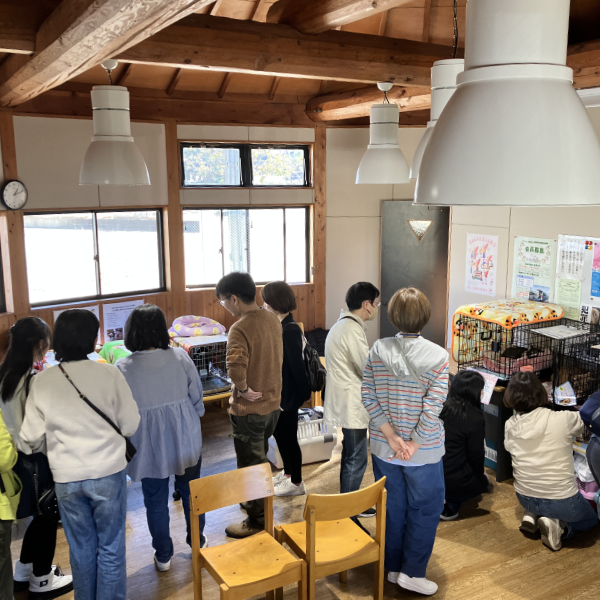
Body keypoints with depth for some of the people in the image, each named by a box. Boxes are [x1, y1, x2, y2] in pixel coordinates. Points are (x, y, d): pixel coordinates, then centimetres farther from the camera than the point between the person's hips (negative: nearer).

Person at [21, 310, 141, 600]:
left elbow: (32, 437, -1)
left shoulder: (41, 381, -7)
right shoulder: (109, 374, -14)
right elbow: (130, 425, -7)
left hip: (66, 477, 2)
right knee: (110, 547, 14)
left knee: (81, 548, 19)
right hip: (108, 472, -2)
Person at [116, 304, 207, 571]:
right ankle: (198, 541, 39)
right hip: (185, 439, 2)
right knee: (190, 491, 22)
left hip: (150, 446, -2)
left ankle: (163, 555, 28)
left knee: (156, 500, 15)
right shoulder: (180, 357, -12)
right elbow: (197, 397, -3)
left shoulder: (123, 369, -16)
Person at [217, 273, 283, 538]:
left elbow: (236, 367, -40)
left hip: (249, 409, -8)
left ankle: (256, 522, 22)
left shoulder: (240, 328, -25)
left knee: (250, 466, 8)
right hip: (272, 402, 8)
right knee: (260, 459, 25)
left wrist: (243, 389, -24)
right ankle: (260, 507, 43)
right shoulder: (272, 319, 1)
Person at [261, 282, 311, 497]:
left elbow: (297, 365, -19)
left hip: (287, 395, -9)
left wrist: (304, 392, -15)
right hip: (275, 392, 9)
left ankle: (296, 483, 22)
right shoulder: (276, 325, 4)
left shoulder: (290, 330, -23)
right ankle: (287, 472, 41)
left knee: (288, 437, 5)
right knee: (279, 433, 22)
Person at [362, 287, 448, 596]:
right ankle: (412, 573, 21)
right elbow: (432, 409, -19)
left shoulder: (378, 350, -7)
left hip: (384, 447, 4)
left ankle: (393, 568, 32)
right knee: (425, 510, 15)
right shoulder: (437, 356, -16)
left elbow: (368, 398, -8)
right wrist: (413, 445, -11)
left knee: (392, 507, 18)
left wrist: (391, 437, -7)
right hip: (424, 451, -3)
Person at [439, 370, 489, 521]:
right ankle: (448, 505, 4)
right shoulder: (475, 419, -18)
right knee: (482, 482, 26)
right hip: (451, 481, -6)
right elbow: (476, 454, -7)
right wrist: (481, 473, 16)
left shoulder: (443, 408, -1)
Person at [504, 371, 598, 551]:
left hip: (525, 498, 5)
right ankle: (558, 525, -1)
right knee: (590, 519, 27)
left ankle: (532, 515, 10)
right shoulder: (563, 419, -20)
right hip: (561, 501, -5)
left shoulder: (510, 425, -10)